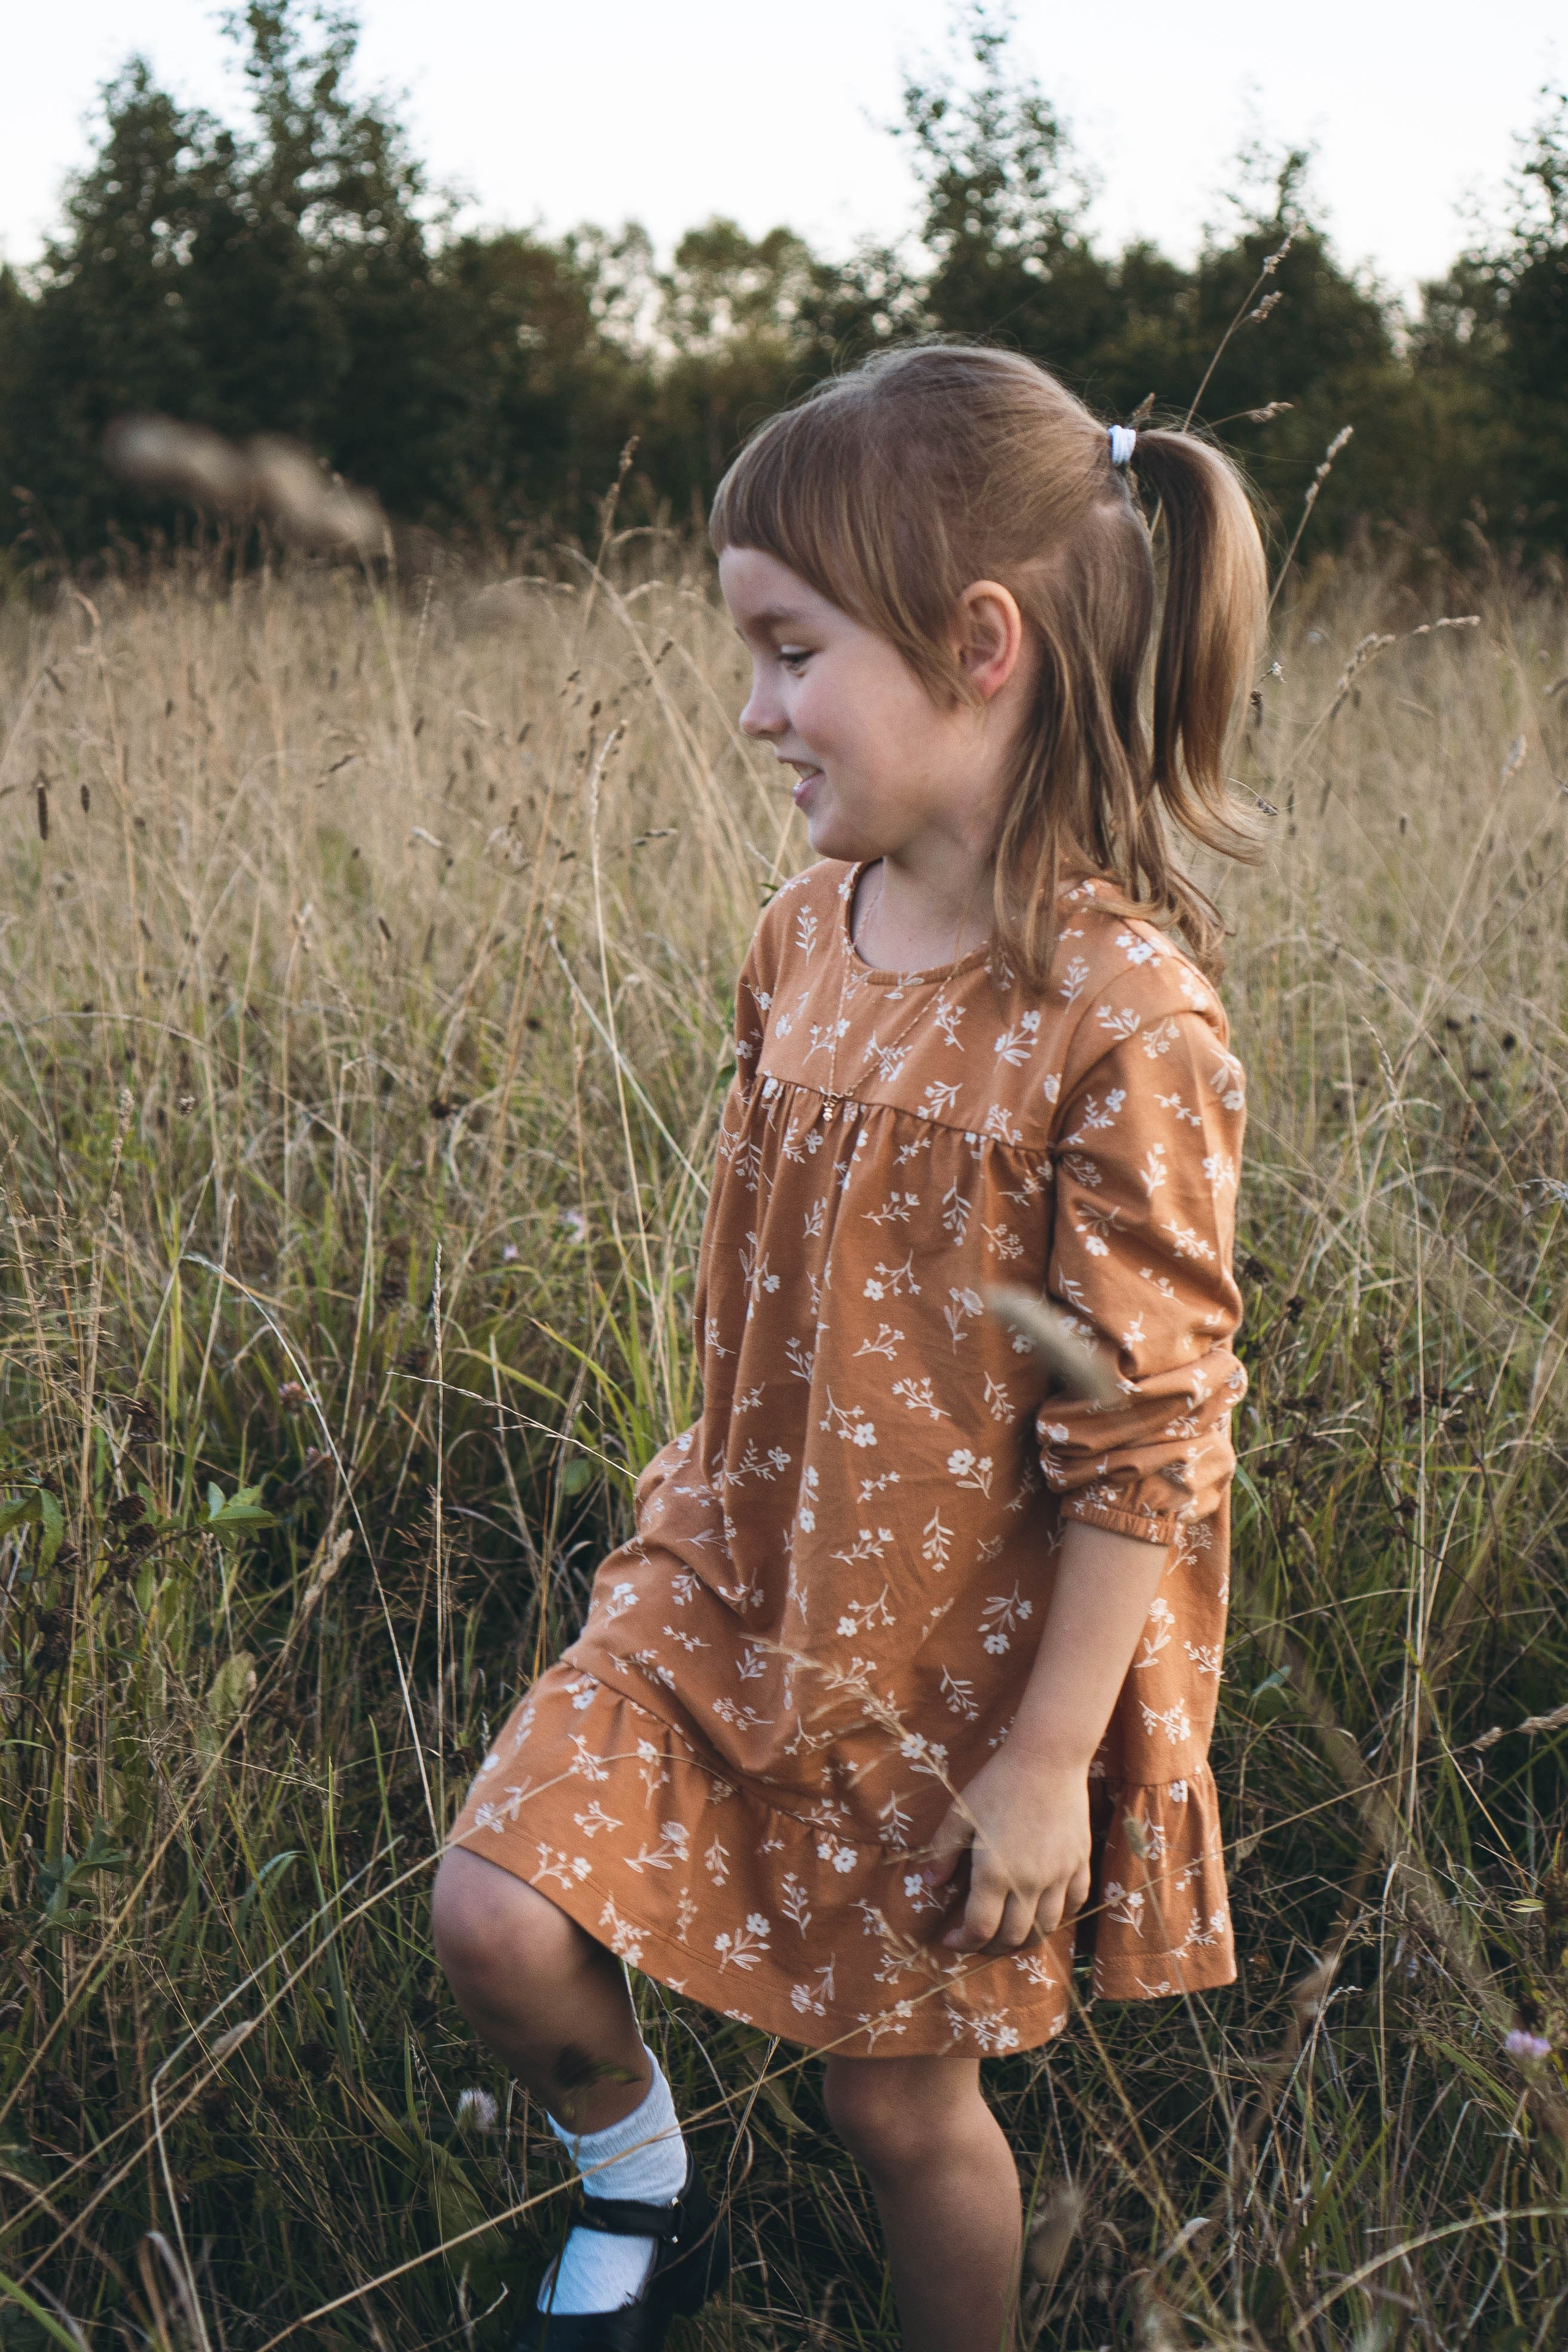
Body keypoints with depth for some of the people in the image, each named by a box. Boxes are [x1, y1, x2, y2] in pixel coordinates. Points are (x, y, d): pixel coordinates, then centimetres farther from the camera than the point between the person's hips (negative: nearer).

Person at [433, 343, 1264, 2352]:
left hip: (953, 1656, -5)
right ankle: (640, 2188, 26)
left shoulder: (1123, 1018, -25)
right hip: (733, 1577, 6)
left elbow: (1145, 1435, -20)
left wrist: (1050, 1759, -15)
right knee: (496, 1913, -5)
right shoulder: (808, 931, -2)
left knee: (904, 2100, 11)